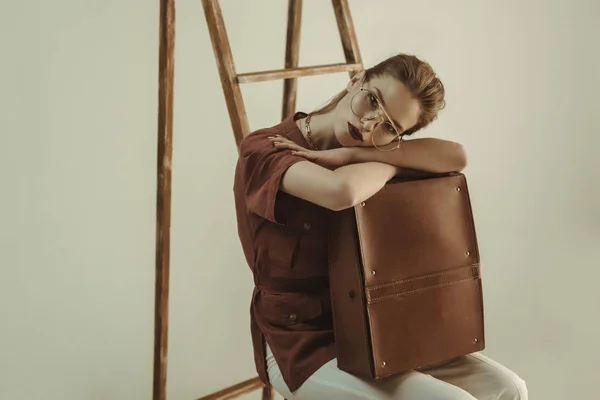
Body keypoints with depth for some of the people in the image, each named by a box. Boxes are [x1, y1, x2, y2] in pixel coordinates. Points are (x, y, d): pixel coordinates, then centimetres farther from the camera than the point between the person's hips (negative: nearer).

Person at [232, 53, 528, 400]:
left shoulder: (362, 150, 5)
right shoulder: (264, 149, -15)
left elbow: (456, 157, -11)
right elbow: (341, 192, -35)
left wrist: (352, 155, -20)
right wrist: (395, 163, -14)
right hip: (303, 346, -6)